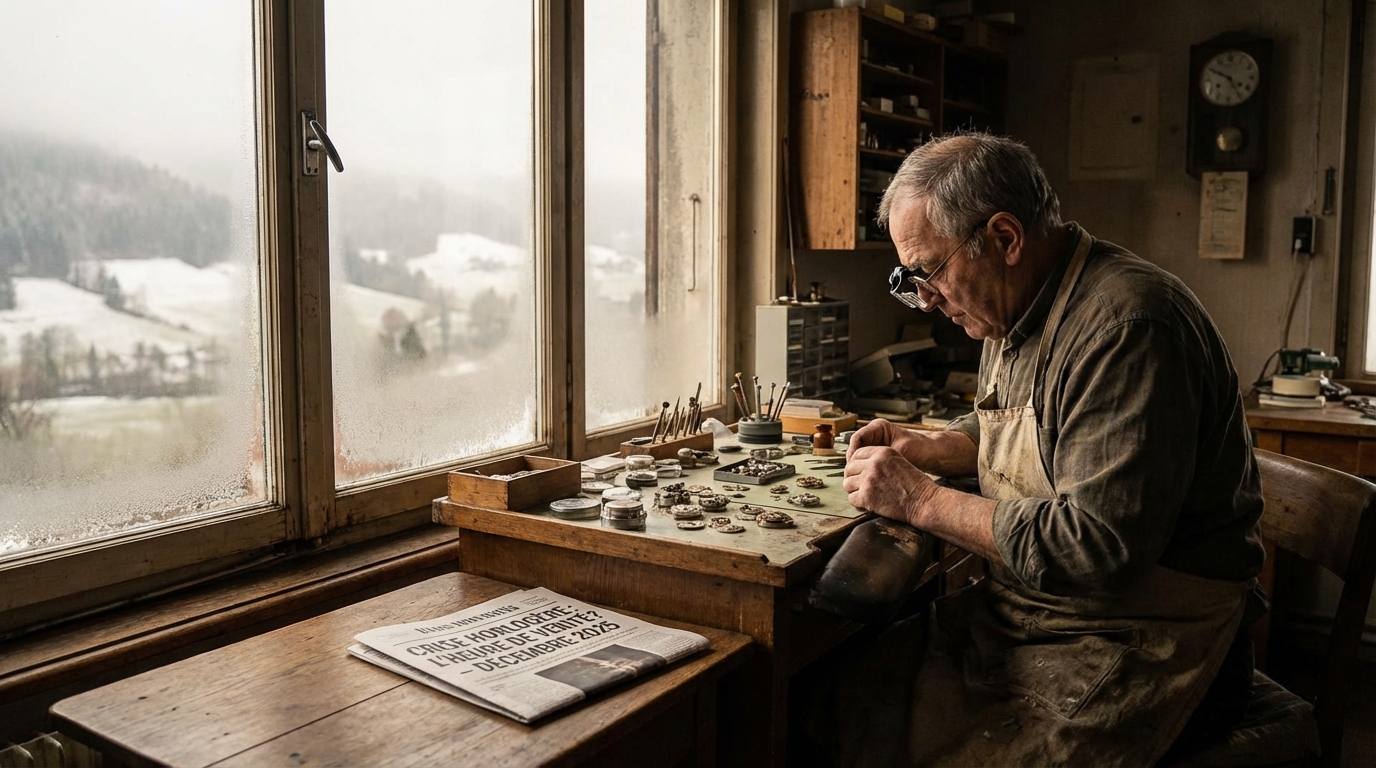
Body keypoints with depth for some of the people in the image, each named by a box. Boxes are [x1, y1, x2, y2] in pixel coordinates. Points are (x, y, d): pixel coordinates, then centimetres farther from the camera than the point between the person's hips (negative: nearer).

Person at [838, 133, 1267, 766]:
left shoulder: (1128, 327, -23)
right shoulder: (1017, 312, 8)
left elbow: (1099, 547, -29)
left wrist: (923, 500, -21)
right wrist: (928, 449, 7)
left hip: (1130, 646, -8)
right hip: (1020, 613, 8)